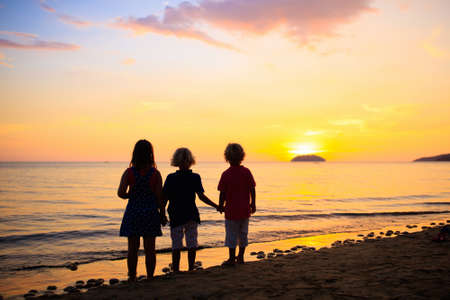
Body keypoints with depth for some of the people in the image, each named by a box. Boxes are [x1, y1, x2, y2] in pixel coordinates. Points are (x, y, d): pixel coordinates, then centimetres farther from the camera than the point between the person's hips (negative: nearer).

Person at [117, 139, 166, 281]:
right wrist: (162, 214, 6)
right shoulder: (155, 173, -6)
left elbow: (121, 193, -14)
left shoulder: (129, 172, -6)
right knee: (150, 248, 8)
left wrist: (131, 195, 7)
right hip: (150, 212, 0)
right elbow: (159, 197, -5)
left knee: (133, 248, 10)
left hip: (133, 211, 0)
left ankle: (132, 278, 17)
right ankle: (150, 277, 14)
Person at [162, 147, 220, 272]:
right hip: (192, 215, 1)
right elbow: (201, 196, -11)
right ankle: (191, 268, 15)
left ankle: (176, 269, 11)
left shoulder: (171, 178, -7)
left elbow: (164, 198, -6)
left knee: (176, 244, 8)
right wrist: (216, 206, -2)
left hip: (176, 216, 0)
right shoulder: (195, 177, -6)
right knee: (192, 243, 11)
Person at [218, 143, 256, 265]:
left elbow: (222, 193, -8)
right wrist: (253, 204, 11)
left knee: (231, 235, 6)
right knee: (243, 234, 15)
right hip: (245, 209, 3)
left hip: (231, 209, -3)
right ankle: (241, 257, 24)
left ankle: (232, 259, 11)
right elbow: (252, 190, -1)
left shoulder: (226, 174, -11)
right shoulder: (247, 172, -4)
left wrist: (220, 205, 6)